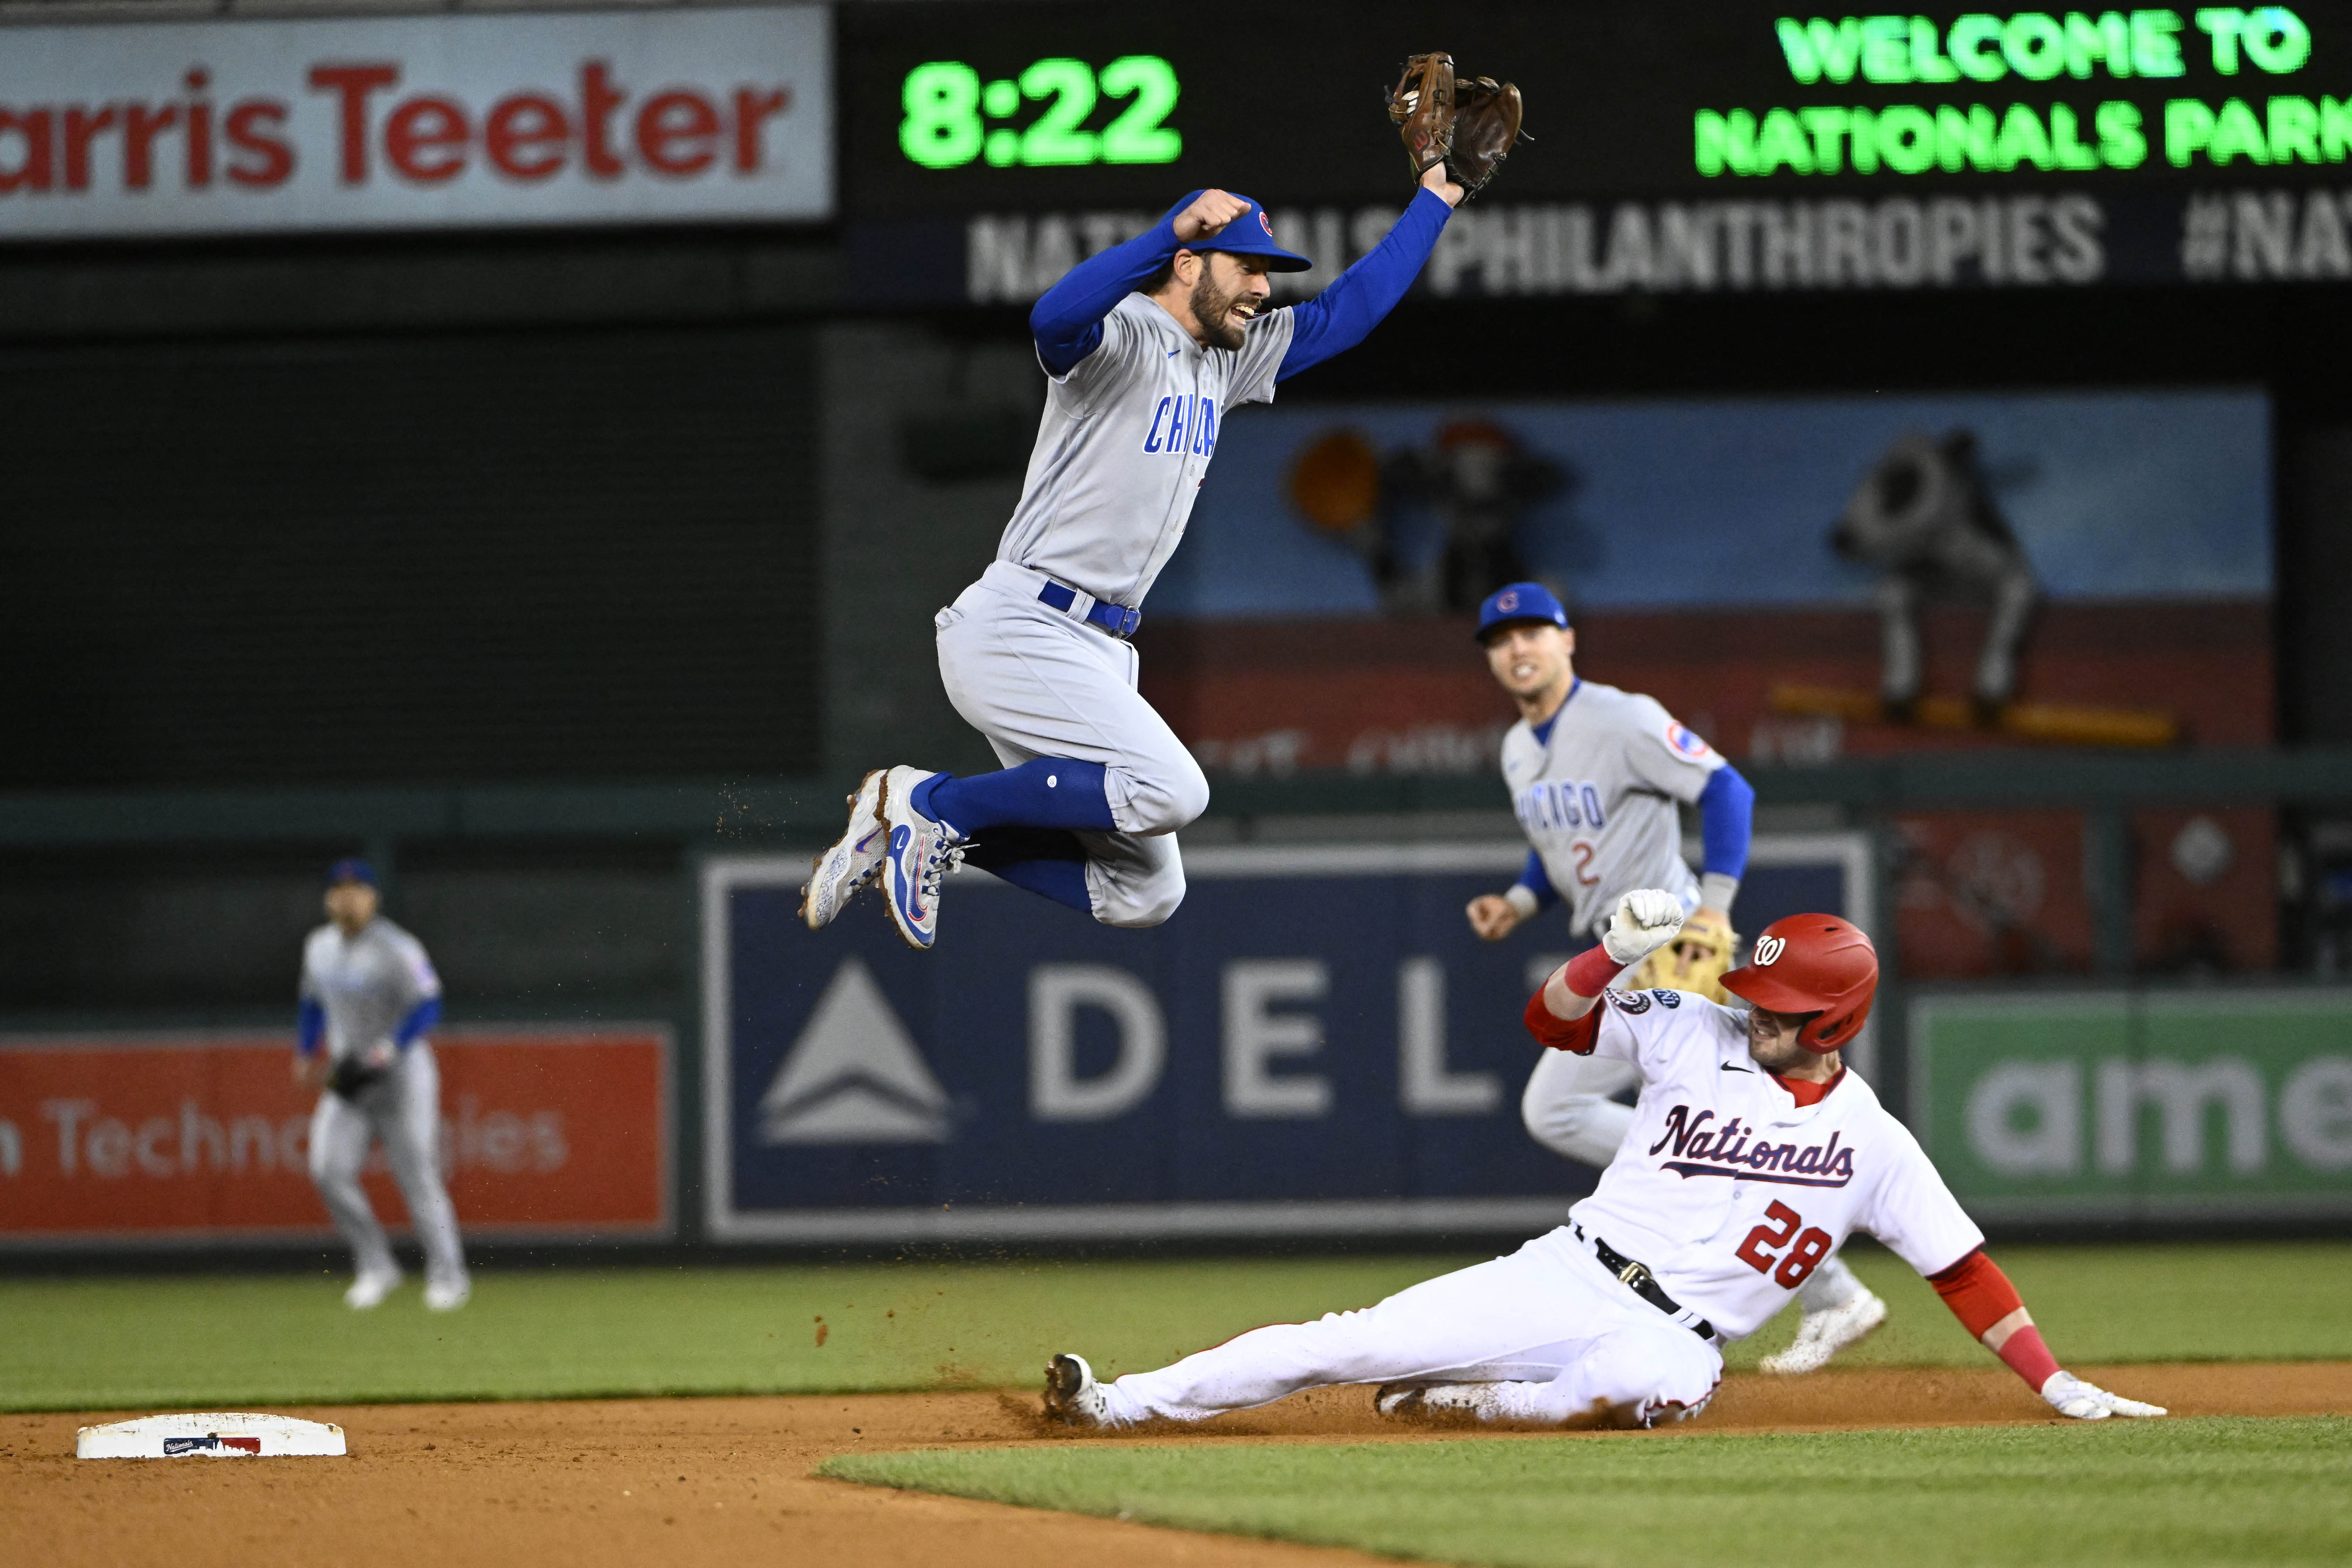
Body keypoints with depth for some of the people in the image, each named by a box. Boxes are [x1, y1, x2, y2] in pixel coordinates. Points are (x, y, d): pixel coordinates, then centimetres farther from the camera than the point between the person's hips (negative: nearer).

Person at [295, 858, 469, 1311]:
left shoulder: (396, 948, -14)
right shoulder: (320, 947, 8)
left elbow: (428, 1005, -20)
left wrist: (385, 1053, -28)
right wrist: (306, 1053, 13)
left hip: (402, 1071, -6)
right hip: (349, 1078, 6)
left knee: (417, 1177, -5)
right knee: (329, 1169, -11)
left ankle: (447, 1275, 9)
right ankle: (375, 1268, 0)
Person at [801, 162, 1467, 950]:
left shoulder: (1225, 364, 17)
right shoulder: (1121, 336, -11)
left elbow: (1344, 314, 26)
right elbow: (1055, 316, -35)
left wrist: (1434, 201, 24)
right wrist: (1172, 231, -46)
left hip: (1100, 649, 9)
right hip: (1019, 628, -9)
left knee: (1145, 895, 0)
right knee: (1169, 789, -27)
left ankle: (927, 832, 11)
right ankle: (930, 804, -10)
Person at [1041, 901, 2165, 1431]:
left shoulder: (1873, 1144, 2)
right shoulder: (1697, 1039, 7)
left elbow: (1963, 1268, 4)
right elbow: (1554, 1017, 7)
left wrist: (2057, 1385, -2)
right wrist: (1619, 954, -14)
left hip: (1674, 1337, -3)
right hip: (1566, 1279, 3)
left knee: (1642, 1385, -41)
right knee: (1354, 1342, -9)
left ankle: (1466, 1403, -17)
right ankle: (1124, 1404, -3)